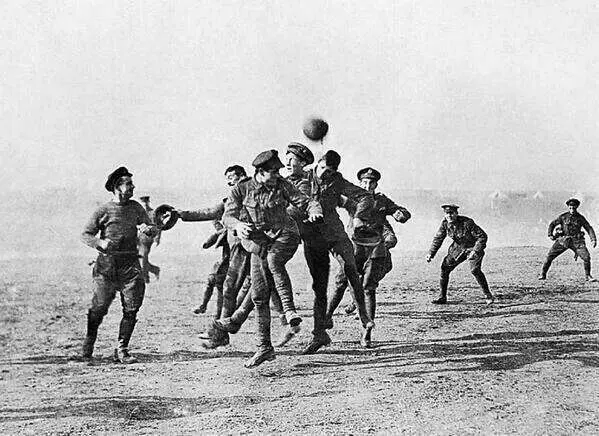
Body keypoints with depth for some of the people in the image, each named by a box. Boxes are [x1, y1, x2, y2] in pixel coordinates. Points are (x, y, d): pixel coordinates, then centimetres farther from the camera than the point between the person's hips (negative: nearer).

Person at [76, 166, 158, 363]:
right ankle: (89, 342, 24)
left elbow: (154, 230, 11)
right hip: (106, 265, -3)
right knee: (99, 307, -1)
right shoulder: (103, 210, -1)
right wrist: (100, 242, -17)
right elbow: (85, 234, 2)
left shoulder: (136, 208, 10)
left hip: (130, 264, 3)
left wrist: (149, 229, -13)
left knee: (131, 309, -4)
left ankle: (121, 350, 5)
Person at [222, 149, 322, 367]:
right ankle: (264, 347, 11)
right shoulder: (241, 190, -1)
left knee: (274, 260, -38)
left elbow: (304, 201, -6)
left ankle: (289, 309, -33)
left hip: (284, 235, -2)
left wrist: (314, 210, -29)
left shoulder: (282, 185, -1)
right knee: (259, 295, 1)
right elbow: (227, 216, -6)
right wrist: (238, 225, -29)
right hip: (258, 243, 2)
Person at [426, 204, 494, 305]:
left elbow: (482, 236, -25)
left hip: (473, 248, -6)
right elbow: (438, 239, 2)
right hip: (458, 248, 6)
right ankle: (442, 297, 10)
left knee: (475, 269, -26)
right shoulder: (445, 223, -12)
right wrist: (431, 254, -2)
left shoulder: (467, 223, -29)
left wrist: (475, 251, -33)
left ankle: (488, 295, -12)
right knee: (445, 267, -2)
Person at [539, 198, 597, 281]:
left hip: (576, 241, 0)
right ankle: (543, 274, 5)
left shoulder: (580, 218, 2)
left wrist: (593, 239, -9)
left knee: (586, 257, -15)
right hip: (563, 240, 0)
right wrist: (550, 235, -2)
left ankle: (588, 276, 3)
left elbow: (589, 229, 4)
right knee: (550, 256, -8)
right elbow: (552, 224, 10)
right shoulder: (563, 216, 1)